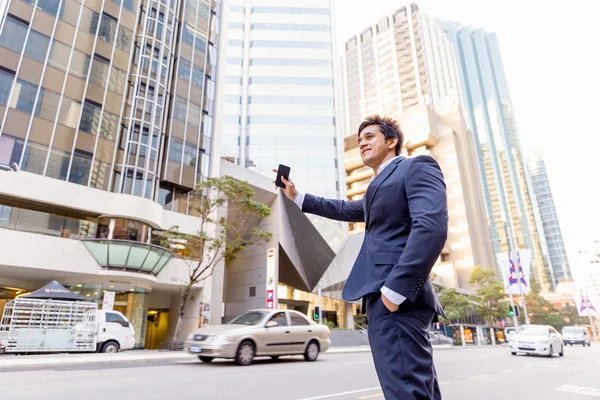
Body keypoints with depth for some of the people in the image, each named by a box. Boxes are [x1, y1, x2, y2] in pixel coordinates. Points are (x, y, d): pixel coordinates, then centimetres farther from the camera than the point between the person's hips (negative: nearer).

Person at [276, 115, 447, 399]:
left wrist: (395, 289, -23)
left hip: (398, 296, -10)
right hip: (388, 295, 10)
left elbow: (432, 226, -16)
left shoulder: (417, 167, -1)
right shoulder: (380, 186, 29)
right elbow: (345, 210, 40)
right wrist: (297, 197, 36)